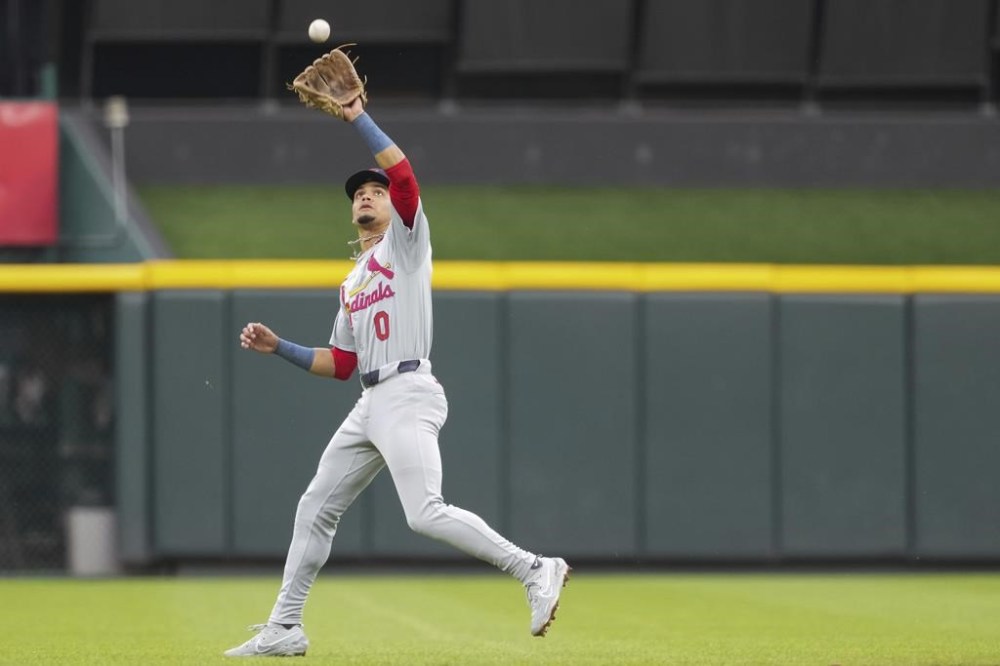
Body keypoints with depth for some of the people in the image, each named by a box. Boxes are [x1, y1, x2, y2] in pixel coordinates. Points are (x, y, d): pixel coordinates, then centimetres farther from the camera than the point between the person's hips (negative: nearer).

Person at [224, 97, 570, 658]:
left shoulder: (407, 239, 5)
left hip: (408, 395, -9)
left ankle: (535, 570, -20)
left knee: (427, 514, -22)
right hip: (370, 405, 9)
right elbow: (341, 364, 25)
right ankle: (285, 628, 16)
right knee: (316, 508, 10)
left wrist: (358, 117, -12)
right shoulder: (353, 284, 26)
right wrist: (278, 347, 17)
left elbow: (403, 172, -14)